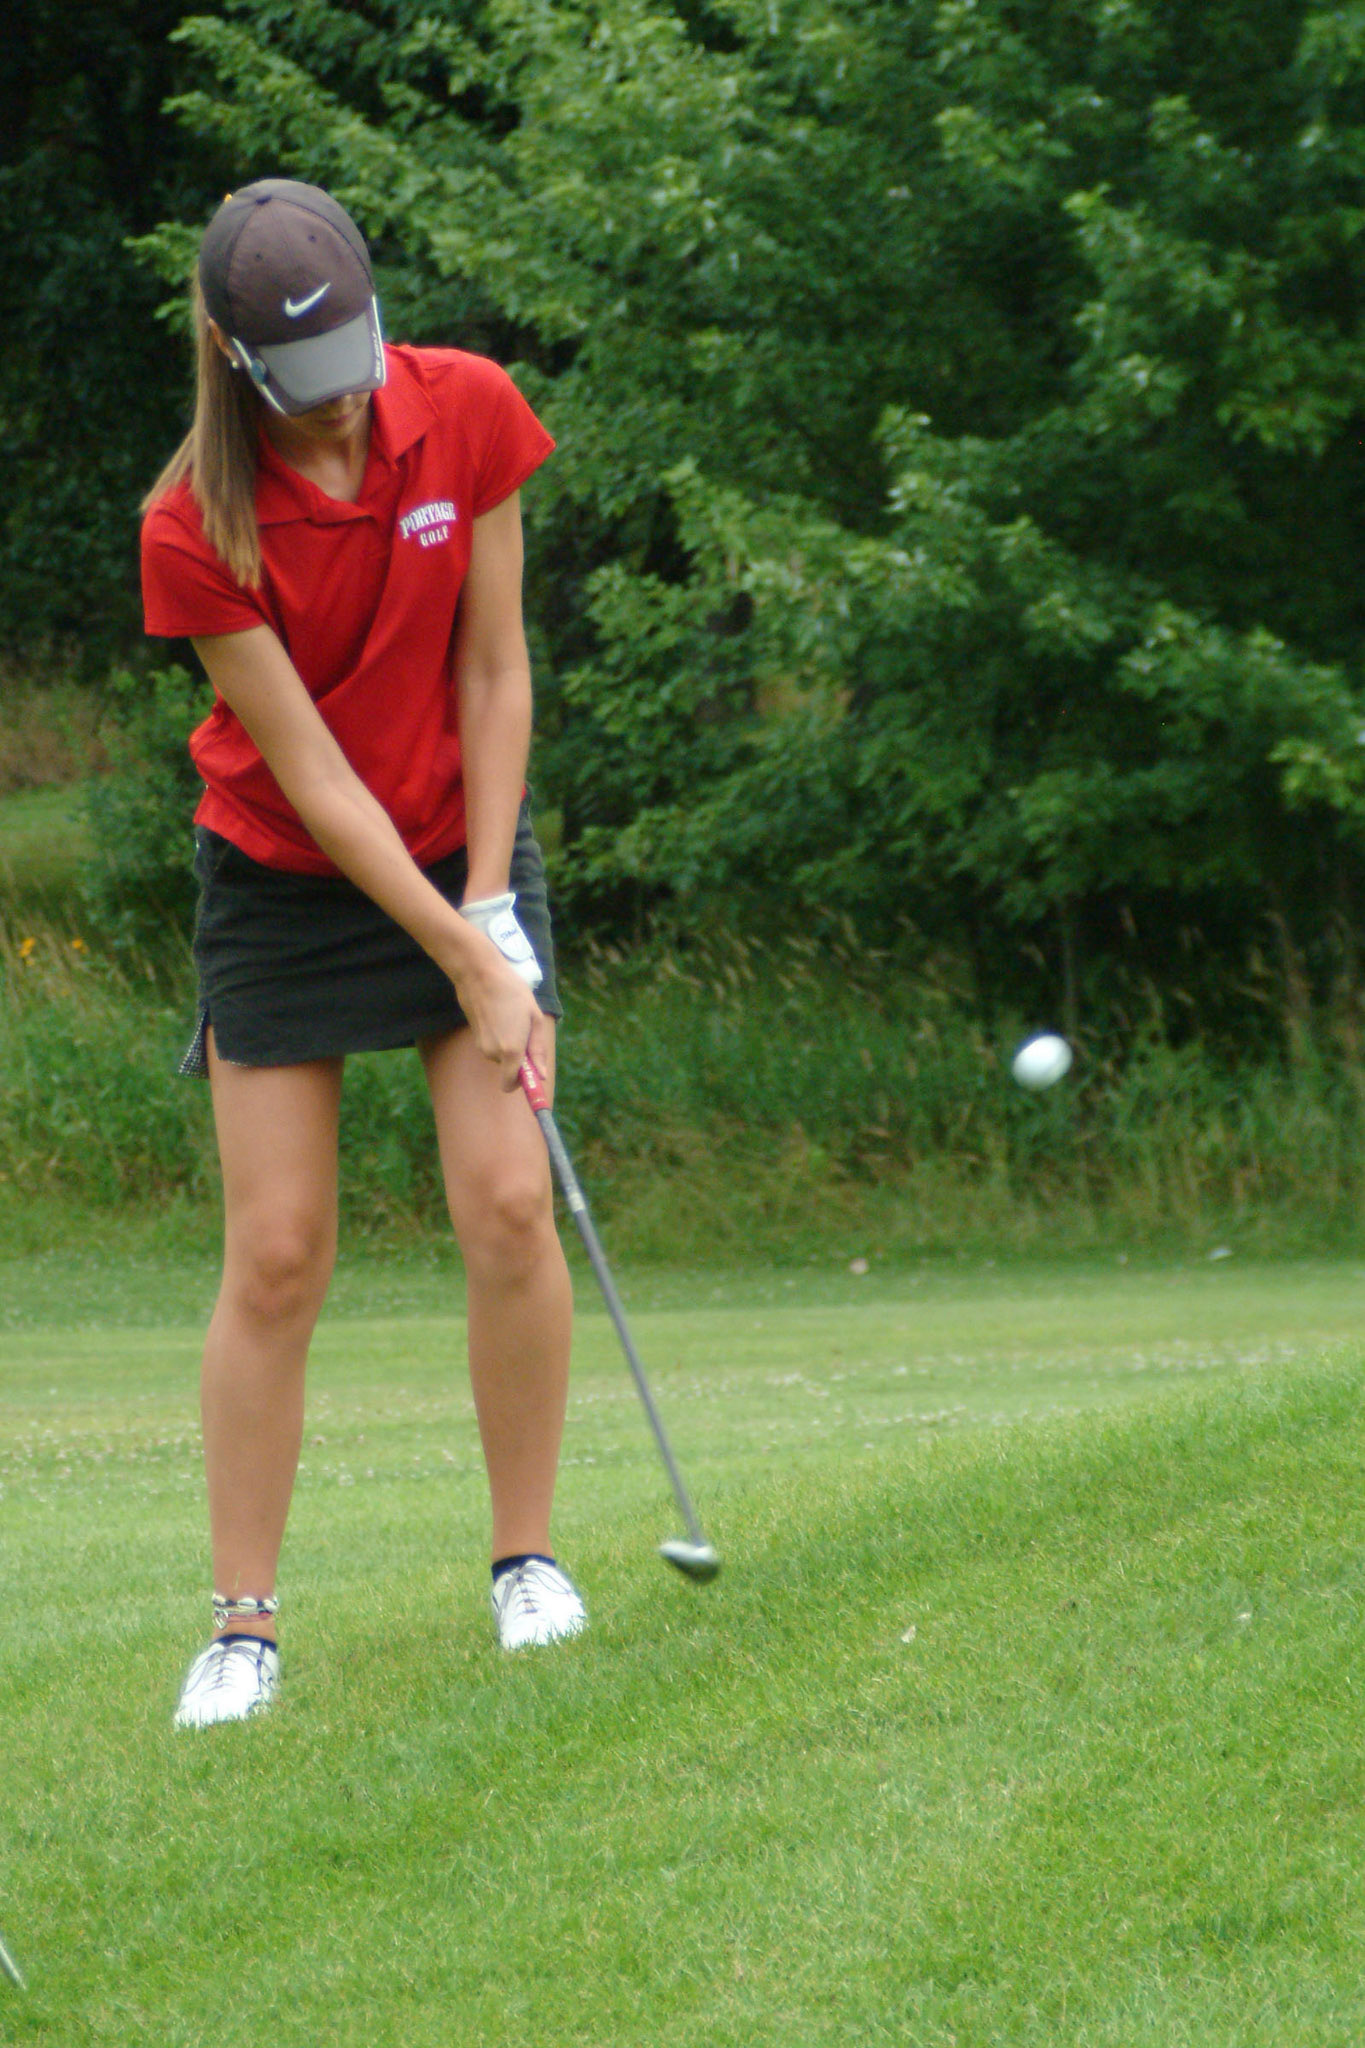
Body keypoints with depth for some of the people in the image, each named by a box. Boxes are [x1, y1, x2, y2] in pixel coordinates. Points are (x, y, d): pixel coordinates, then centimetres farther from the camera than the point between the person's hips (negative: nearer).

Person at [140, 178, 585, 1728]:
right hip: (282, 885, -2)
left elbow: (495, 677, -5)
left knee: (509, 1202, -12)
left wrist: (492, 907, -10)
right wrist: (468, 963, -19)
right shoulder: (196, 525, -21)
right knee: (275, 1254, -6)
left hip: (463, 851, 2)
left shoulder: (469, 412, -12)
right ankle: (244, 1626, 1)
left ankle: (526, 1557, 4)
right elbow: (310, 774, -18)